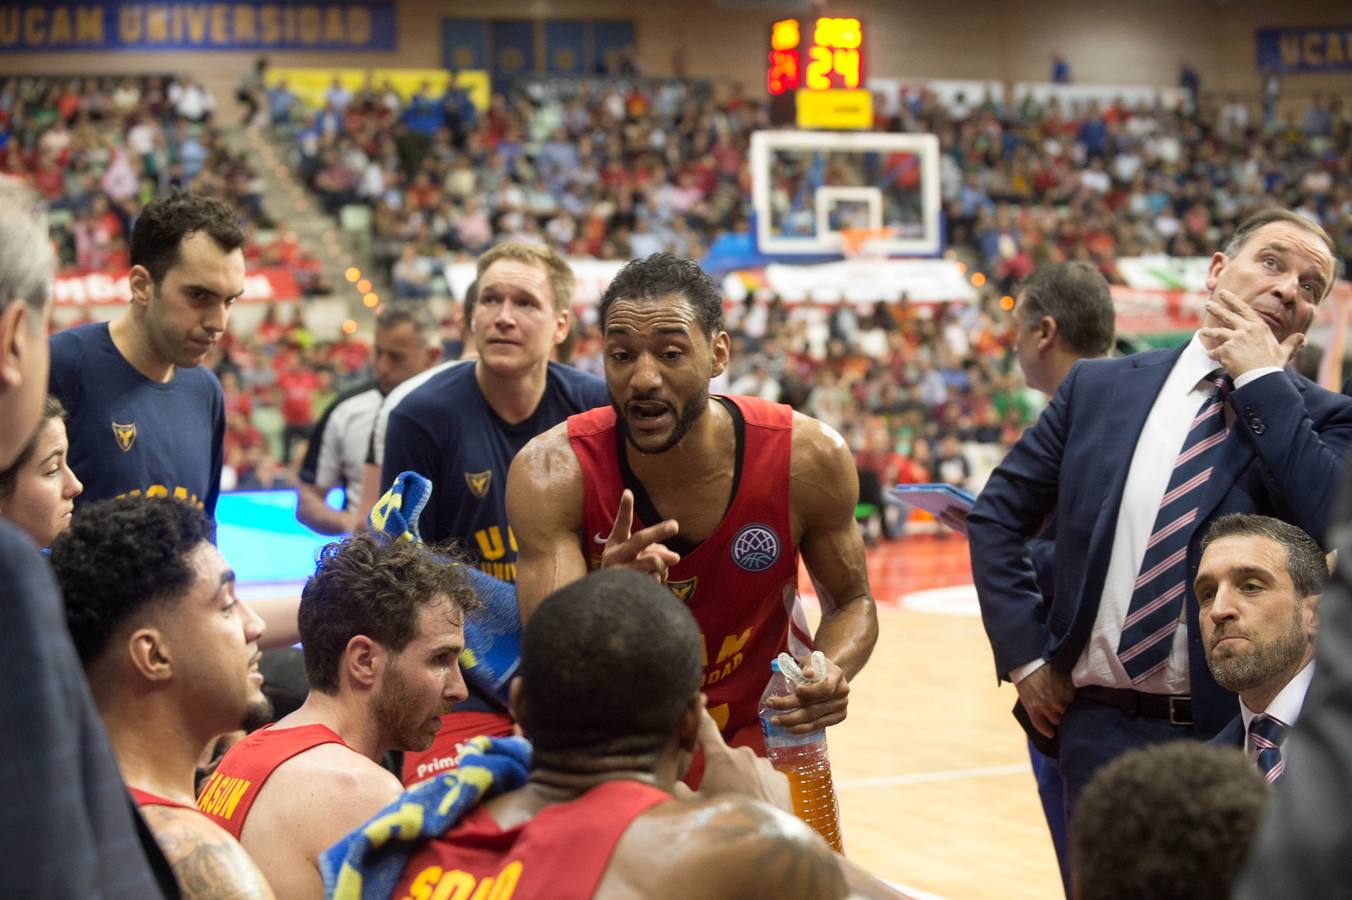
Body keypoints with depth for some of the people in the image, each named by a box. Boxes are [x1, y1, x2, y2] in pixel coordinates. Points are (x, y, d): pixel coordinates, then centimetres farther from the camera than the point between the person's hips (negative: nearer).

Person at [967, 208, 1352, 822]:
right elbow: (997, 517, 11)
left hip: (1240, 732, -1)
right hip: (1103, 729, 1)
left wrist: (1264, 380, -14)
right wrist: (1025, 655, 3)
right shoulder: (1100, 388, 5)